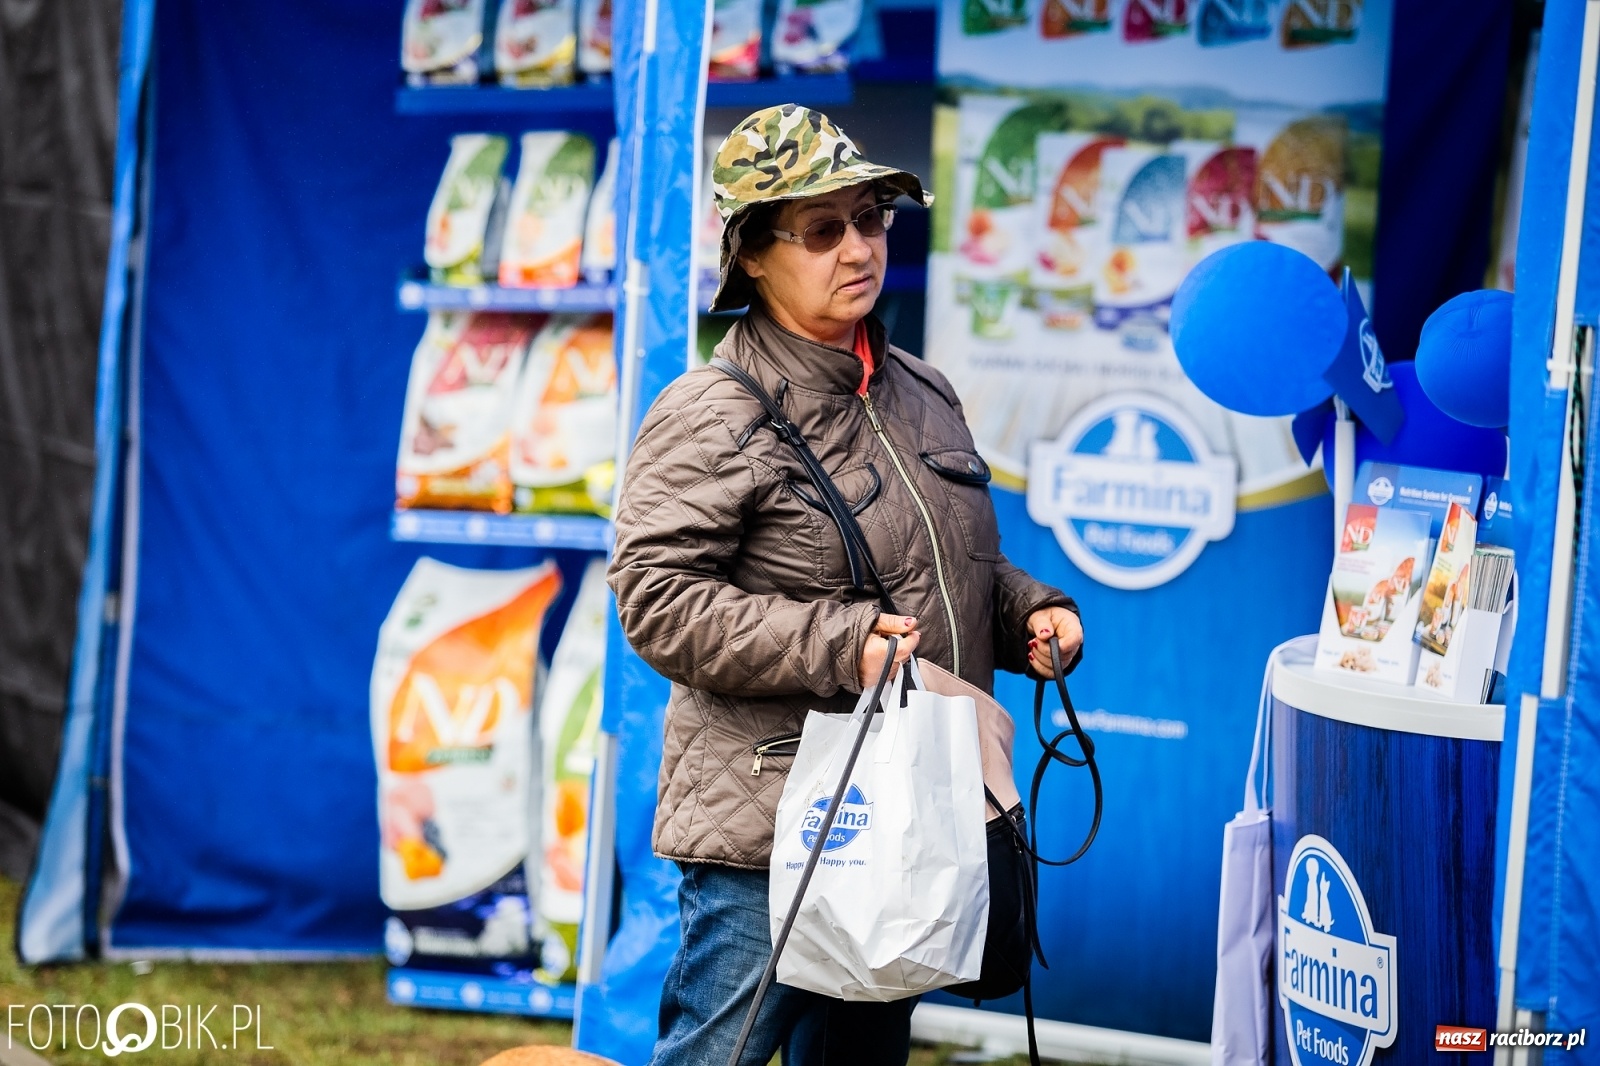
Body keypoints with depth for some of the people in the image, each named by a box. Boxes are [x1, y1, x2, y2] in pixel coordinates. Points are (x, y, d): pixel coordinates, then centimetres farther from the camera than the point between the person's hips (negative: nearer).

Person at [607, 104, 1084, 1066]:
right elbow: (658, 599, -19)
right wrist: (838, 646, -24)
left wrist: (1030, 610, 6)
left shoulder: (922, 394, 14)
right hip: (767, 835, -7)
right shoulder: (714, 419, -11)